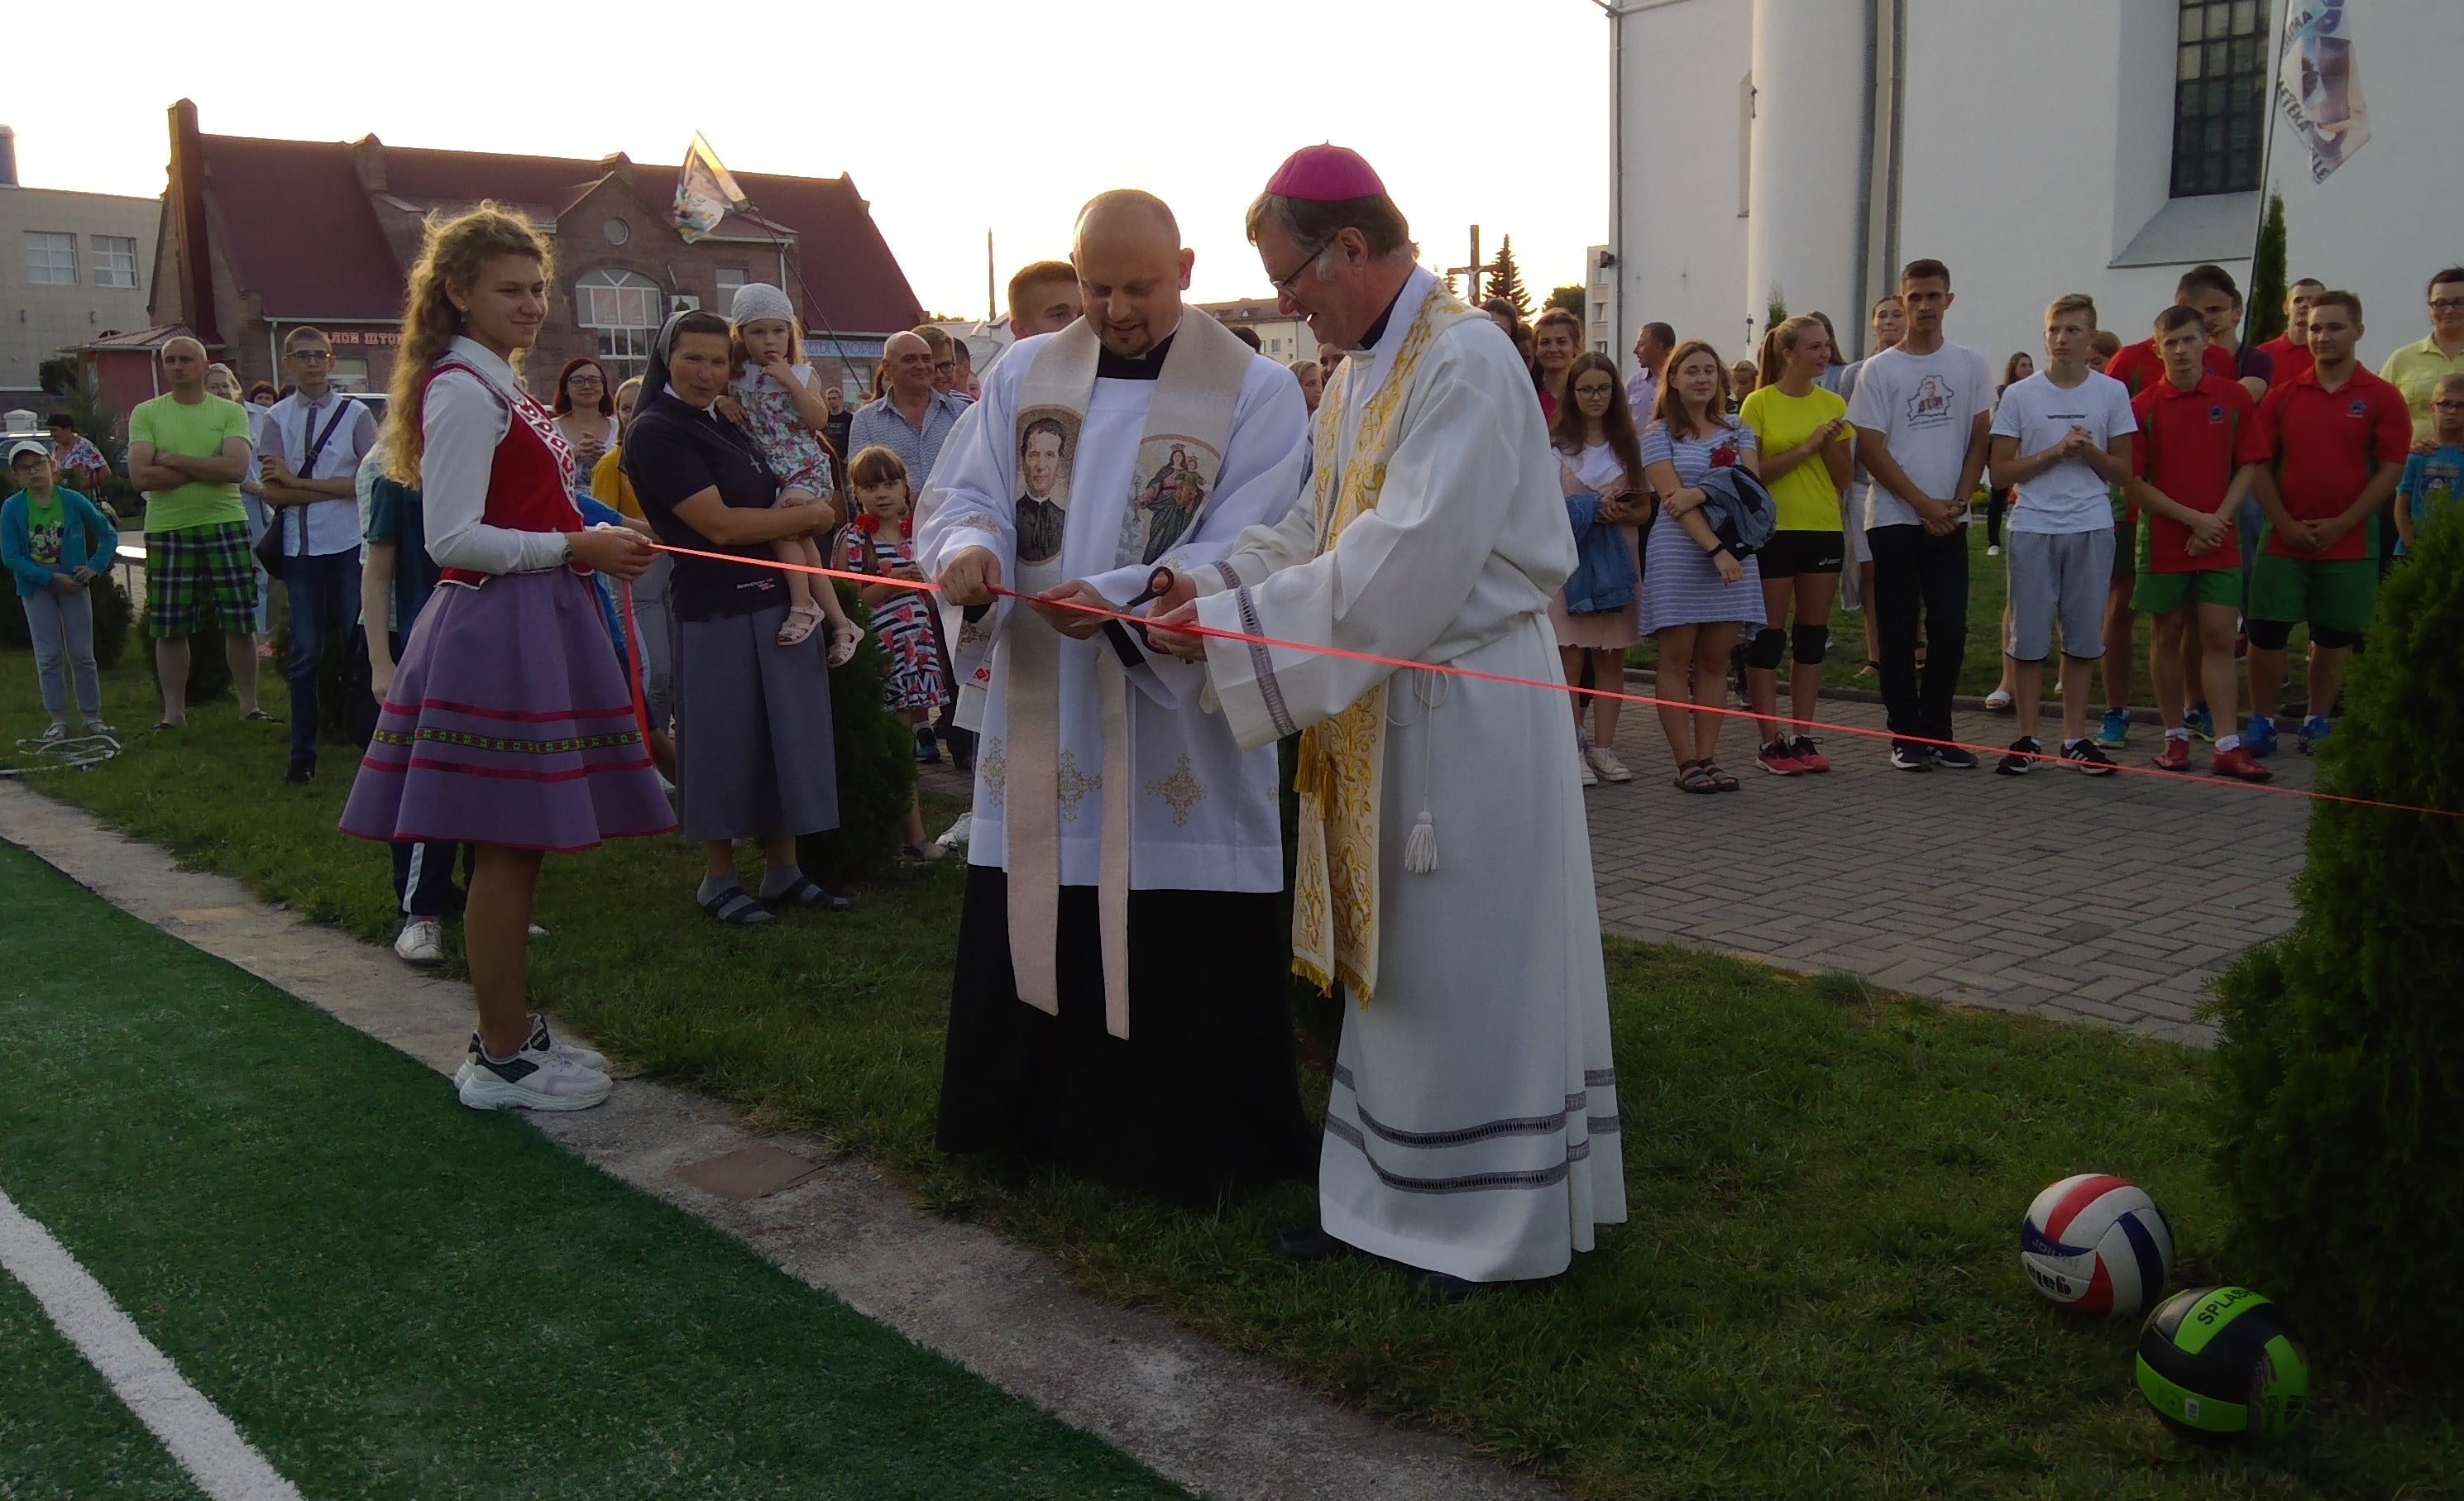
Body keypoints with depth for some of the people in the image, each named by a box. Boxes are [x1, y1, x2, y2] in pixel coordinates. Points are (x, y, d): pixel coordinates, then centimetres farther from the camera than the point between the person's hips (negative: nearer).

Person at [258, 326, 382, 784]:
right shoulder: (276, 418, 5)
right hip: (300, 546, 1)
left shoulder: (356, 414, 2)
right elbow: (272, 493, -2)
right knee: (305, 652, 7)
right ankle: (303, 754, 14)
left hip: (351, 544, -1)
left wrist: (299, 482, -9)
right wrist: (337, 489, -9)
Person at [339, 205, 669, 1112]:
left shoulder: (495, 386, 18)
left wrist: (592, 547, 10)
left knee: (518, 845, 14)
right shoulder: (462, 391, -12)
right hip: (497, 631, -10)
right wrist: (577, 548, -17)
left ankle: (511, 1031, 24)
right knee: (508, 848, -4)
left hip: (532, 627, 10)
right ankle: (502, 1061, 5)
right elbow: (452, 537, -18)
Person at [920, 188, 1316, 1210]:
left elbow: (1239, 561, -12)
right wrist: (968, 549, -20)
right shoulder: (1025, 375, 9)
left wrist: (1118, 598, -28)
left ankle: (1193, 1150, 20)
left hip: (1177, 736, -4)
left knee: (1181, 957, 1)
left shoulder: (1256, 394, -4)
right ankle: (1037, 1118, 32)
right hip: (1040, 720, 4)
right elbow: (962, 496, 5)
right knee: (1028, 932, 11)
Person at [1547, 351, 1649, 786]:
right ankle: (1571, 751, 1)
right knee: (1570, 659, -4)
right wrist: (1584, 511, -16)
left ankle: (1603, 746, 12)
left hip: (1618, 559, 4)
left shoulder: (1629, 443, 11)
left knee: (1611, 659, 5)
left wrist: (1621, 513, -9)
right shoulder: (1553, 442, 0)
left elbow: (1645, 509, 12)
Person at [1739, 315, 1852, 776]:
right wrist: (1807, 447, -16)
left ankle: (1803, 737, 15)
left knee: (1812, 634, 8)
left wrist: (1831, 443, -9)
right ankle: (1771, 741, 5)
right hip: (1773, 529, -5)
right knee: (1769, 635, -1)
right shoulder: (1759, 404, -4)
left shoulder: (1833, 404, 8)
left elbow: (1845, 478, 8)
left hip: (1824, 529, 5)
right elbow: (1752, 474, -10)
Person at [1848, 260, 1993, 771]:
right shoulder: (1879, 370, -1)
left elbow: (1980, 439, 7)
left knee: (1951, 627, 0)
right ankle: (1907, 735, 8)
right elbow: (1871, 450, -5)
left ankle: (1936, 731, 11)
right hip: (1893, 517, -2)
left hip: (1950, 519, 2)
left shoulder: (1970, 365, 7)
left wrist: (1958, 501, -6)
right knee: (1899, 629, 1)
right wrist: (1925, 504, -9)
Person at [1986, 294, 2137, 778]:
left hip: (2091, 528, 1)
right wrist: (2055, 452, -11)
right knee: (2028, 637, 1)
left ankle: (2076, 737, 15)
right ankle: (2028, 739, 9)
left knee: (2083, 637, 6)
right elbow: (2000, 472, 0)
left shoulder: (2112, 393, 6)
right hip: (2032, 527, -1)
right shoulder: (2019, 396, 3)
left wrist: (2088, 451, -12)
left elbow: (2123, 471, 7)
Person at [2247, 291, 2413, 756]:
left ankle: (2318, 723, 19)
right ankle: (2262, 722, 8)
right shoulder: (2283, 396, 5)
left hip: (2349, 541, -1)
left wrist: (2342, 524, -11)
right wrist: (2283, 522, -8)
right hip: (2284, 538, 1)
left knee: (2333, 638, 7)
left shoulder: (2382, 398, 0)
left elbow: (2391, 469, -4)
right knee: (2266, 631, -2)